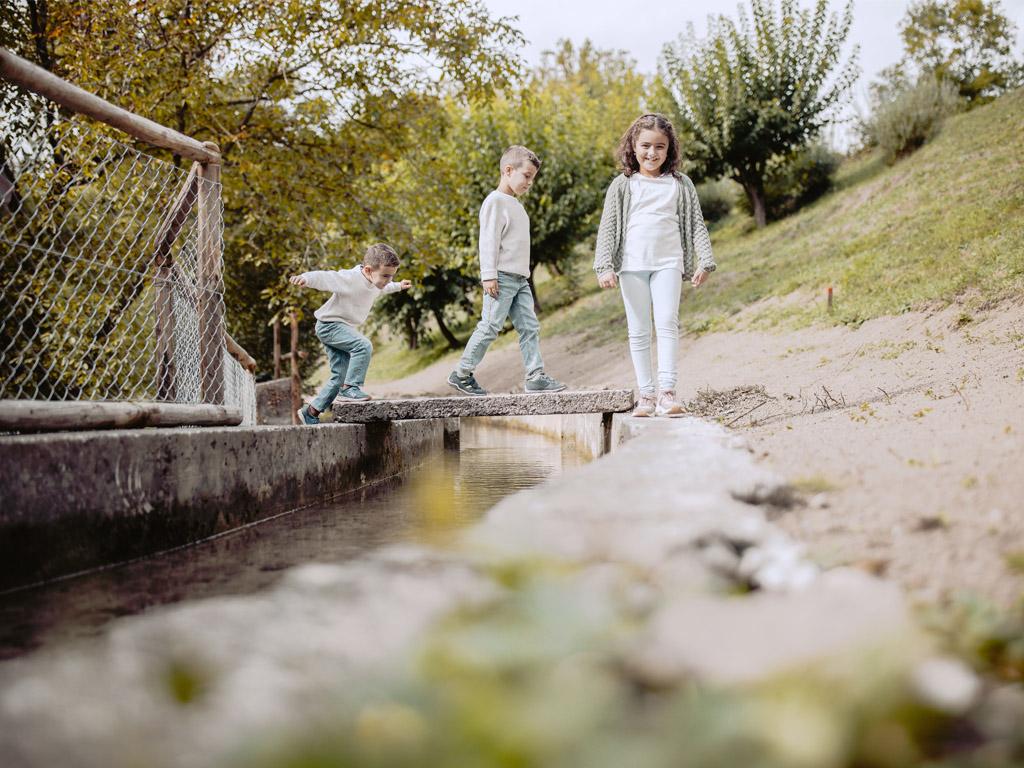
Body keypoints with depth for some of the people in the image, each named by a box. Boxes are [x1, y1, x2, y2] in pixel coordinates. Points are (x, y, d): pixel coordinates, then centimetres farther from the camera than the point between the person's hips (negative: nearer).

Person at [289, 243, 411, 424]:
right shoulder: (350, 278, -26)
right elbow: (324, 277, -38)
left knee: (340, 375, 8)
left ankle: (311, 413, 16)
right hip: (329, 325, -9)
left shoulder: (373, 281, 2)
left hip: (343, 327, 9)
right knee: (364, 346, -30)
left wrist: (398, 286, 43)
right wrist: (305, 278, -57)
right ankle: (349, 388, -19)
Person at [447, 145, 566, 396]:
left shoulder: (515, 204, 20)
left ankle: (536, 376, -1)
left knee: (529, 327, 1)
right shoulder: (495, 201, -8)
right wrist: (489, 275, -20)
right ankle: (461, 374, 4)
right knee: (490, 327, -6)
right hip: (501, 278, -9)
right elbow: (488, 241, -14)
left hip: (519, 279, 9)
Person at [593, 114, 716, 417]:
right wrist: (604, 266, -6)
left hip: (668, 262, 0)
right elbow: (608, 227, 3)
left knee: (667, 323, -14)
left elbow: (696, 224, 9)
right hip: (632, 264, 1)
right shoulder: (622, 185, 7)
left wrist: (704, 262, 0)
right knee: (638, 331, 2)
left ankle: (667, 393, -20)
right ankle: (646, 394, 5)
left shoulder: (680, 184, 9)